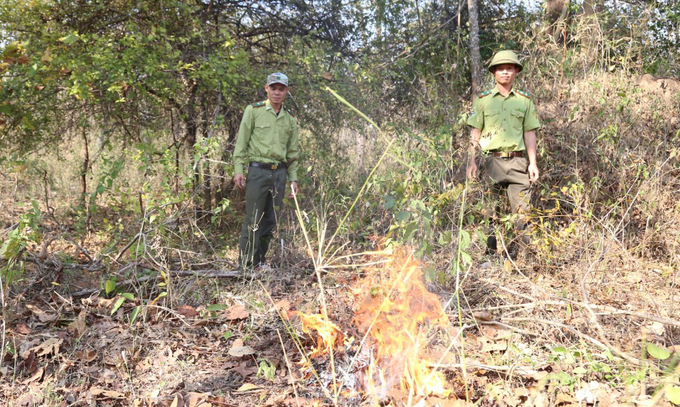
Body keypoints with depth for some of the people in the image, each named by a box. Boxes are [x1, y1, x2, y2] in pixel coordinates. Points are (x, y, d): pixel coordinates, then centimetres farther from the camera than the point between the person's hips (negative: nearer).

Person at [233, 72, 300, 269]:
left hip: (280, 172, 5)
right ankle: (245, 264, 1)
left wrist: (293, 178, 12)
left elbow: (293, 150, 16)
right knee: (253, 218, -6)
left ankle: (259, 261, 17)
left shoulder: (291, 118, 13)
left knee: (271, 220, 7)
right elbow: (241, 141, -2)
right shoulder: (253, 110, 1)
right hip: (258, 170, -4)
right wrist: (238, 169, -10)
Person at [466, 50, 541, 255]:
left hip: (517, 161, 1)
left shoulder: (525, 100, 12)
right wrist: (472, 161, -2)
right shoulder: (483, 99, 8)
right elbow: (475, 133, 6)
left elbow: (529, 133, 11)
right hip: (491, 160, -1)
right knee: (488, 211, 1)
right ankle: (489, 253, 10)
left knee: (522, 211, -1)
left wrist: (533, 163, 4)